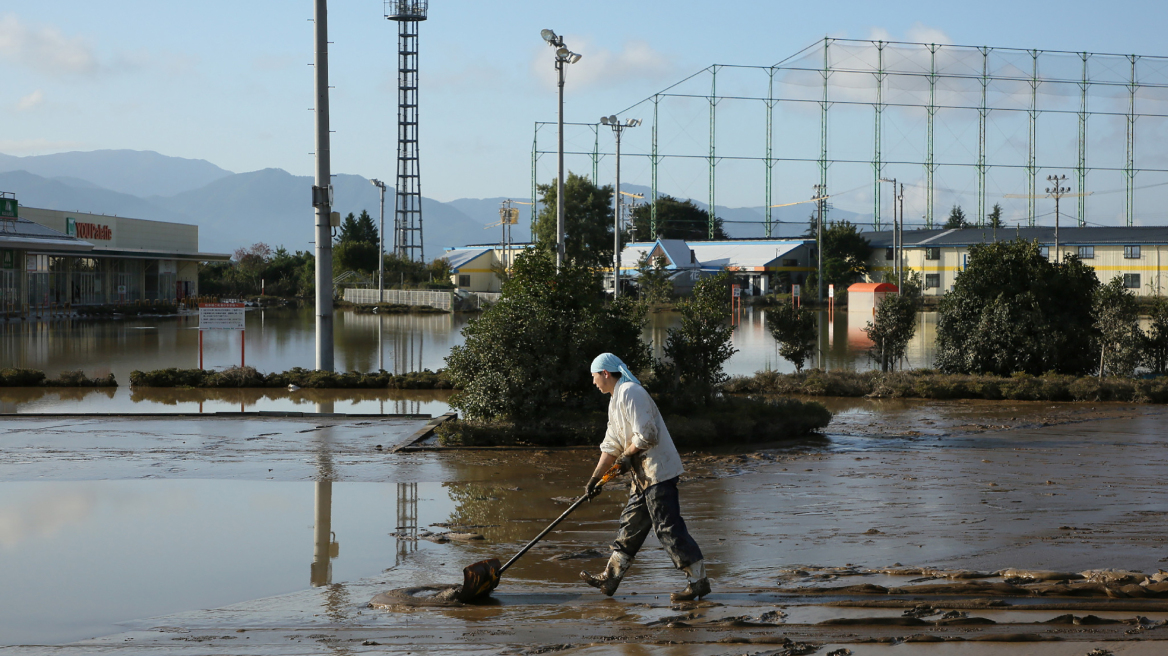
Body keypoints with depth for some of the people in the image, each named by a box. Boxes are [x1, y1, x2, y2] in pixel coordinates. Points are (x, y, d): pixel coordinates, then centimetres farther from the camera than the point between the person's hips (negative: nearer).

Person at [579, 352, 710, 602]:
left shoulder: (631, 394, -15)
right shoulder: (616, 400, 19)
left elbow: (646, 436, -23)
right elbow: (611, 446, 24)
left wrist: (626, 456, -7)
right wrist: (595, 478, 22)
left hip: (659, 472, -11)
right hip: (644, 474, 11)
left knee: (668, 527, -10)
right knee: (631, 524, 14)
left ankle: (699, 581, -7)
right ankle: (609, 579, 22)